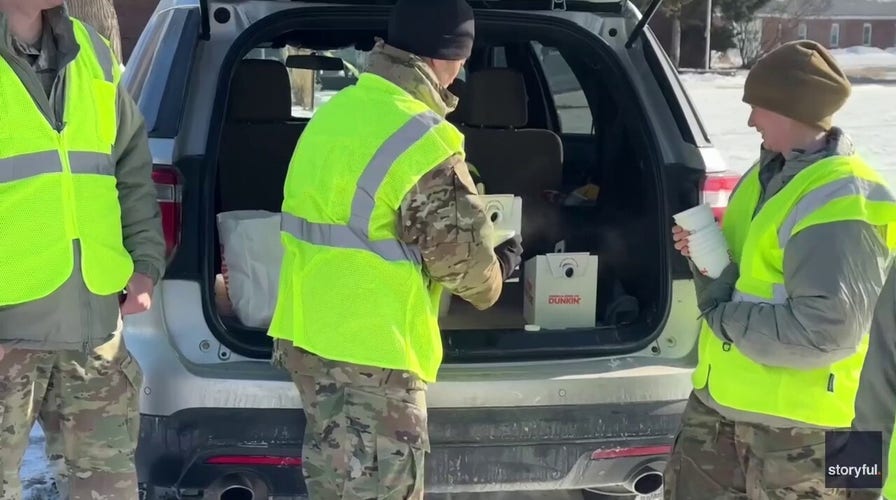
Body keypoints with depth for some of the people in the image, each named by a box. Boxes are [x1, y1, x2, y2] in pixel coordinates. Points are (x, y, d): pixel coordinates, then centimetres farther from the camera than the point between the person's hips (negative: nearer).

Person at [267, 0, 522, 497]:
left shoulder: (333, 113, 10)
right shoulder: (422, 140, -19)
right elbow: (461, 253, -15)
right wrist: (495, 274, 8)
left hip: (307, 335, 9)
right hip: (370, 354, -9)